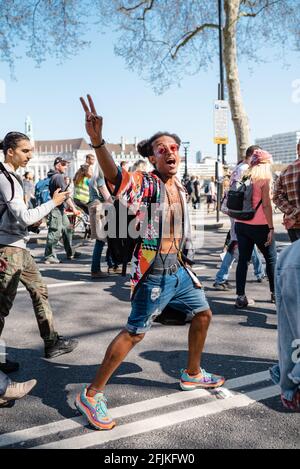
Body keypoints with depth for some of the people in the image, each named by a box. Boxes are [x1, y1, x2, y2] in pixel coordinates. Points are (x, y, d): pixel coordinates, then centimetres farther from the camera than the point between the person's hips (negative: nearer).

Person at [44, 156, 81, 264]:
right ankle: (49, 256, -3)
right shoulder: (59, 177, -14)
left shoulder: (53, 176, 17)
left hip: (60, 208, 10)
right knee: (55, 232, -8)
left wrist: (69, 206, 25)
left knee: (67, 228, 15)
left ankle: (70, 252, 24)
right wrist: (73, 208, -19)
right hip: (56, 208, -10)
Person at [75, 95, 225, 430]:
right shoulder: (145, 184, -16)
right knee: (135, 333, -5)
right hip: (153, 273, -8)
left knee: (202, 314, 20)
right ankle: (91, 395, 8)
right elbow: (115, 177, -38)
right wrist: (97, 141, -56)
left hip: (180, 268, 8)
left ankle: (192, 374, 41)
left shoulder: (180, 187, 8)